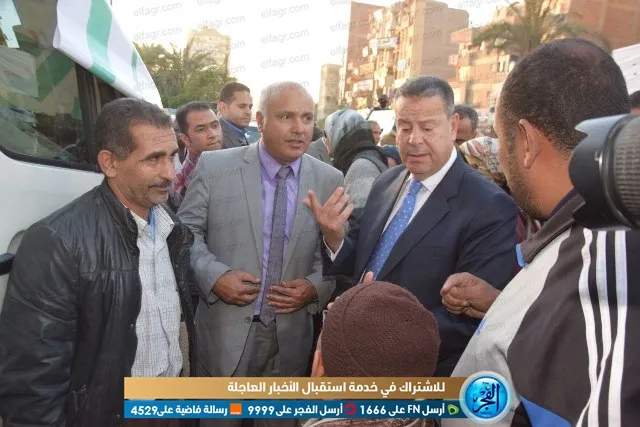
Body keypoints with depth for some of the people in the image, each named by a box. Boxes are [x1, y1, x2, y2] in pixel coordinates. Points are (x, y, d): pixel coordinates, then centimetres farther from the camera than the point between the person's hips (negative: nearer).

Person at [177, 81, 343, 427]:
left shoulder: (329, 180, -1)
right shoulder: (215, 167, -7)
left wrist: (316, 286, -12)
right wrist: (213, 274, -16)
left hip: (291, 334, 2)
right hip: (225, 329, -1)